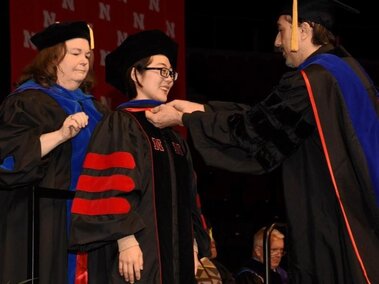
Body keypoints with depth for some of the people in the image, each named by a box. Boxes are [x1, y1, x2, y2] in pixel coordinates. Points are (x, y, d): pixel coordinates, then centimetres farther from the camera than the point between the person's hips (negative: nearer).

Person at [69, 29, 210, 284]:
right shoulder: (121, 124, -4)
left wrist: (193, 245, 13)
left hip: (175, 253, 8)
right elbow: (112, 187, -15)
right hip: (140, 252, -8)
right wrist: (125, 240, -23)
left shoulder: (172, 134, 19)